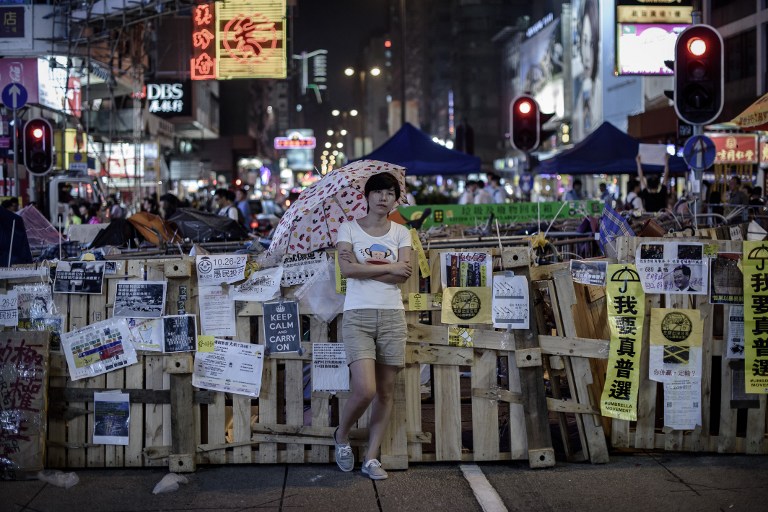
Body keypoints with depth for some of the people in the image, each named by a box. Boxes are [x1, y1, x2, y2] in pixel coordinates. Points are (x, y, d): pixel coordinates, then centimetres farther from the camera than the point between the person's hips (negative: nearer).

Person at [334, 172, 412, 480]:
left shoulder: (401, 233, 11)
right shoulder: (349, 229, 4)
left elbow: (403, 276, -4)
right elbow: (347, 269, -12)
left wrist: (364, 266, -9)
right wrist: (389, 267, -8)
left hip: (392, 316, 3)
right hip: (358, 315, -3)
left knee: (386, 391, 4)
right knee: (365, 390, -15)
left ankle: (372, 458, 13)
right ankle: (341, 436, 14)